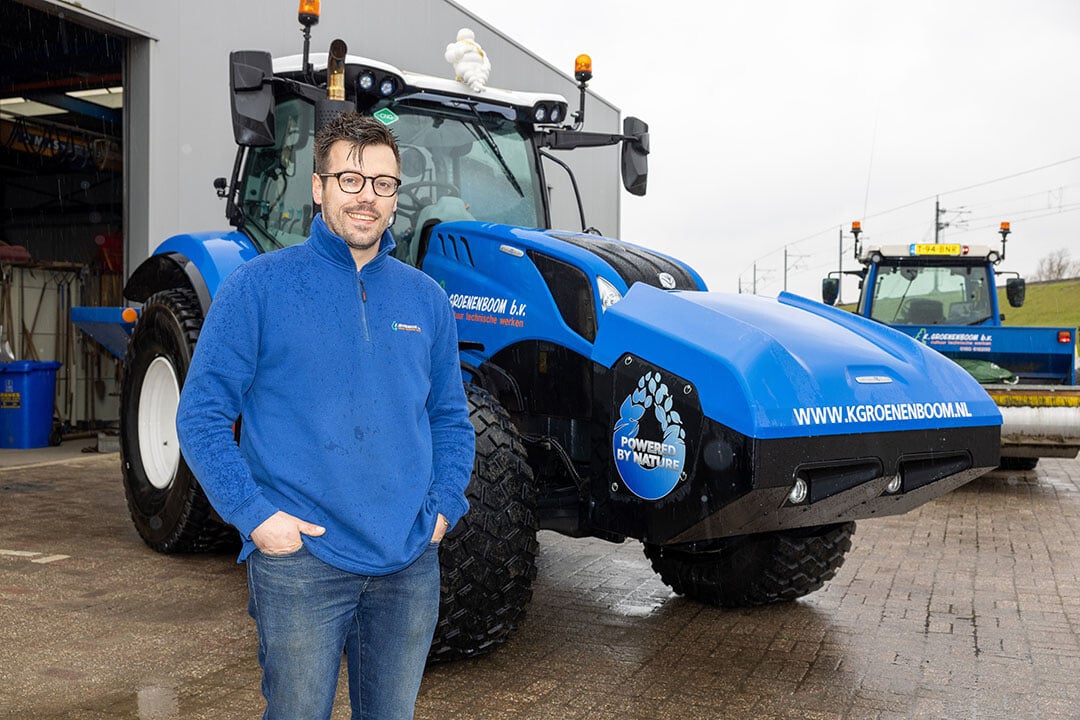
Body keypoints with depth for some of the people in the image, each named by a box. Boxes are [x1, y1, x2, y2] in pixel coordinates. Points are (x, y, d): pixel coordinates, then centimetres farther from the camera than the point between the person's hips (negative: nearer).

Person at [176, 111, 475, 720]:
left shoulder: (426, 298, 8)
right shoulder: (259, 286, -4)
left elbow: (450, 418, 16)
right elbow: (202, 414, -5)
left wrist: (443, 505, 3)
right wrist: (254, 513, -13)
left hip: (411, 562, 4)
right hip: (300, 558, -4)